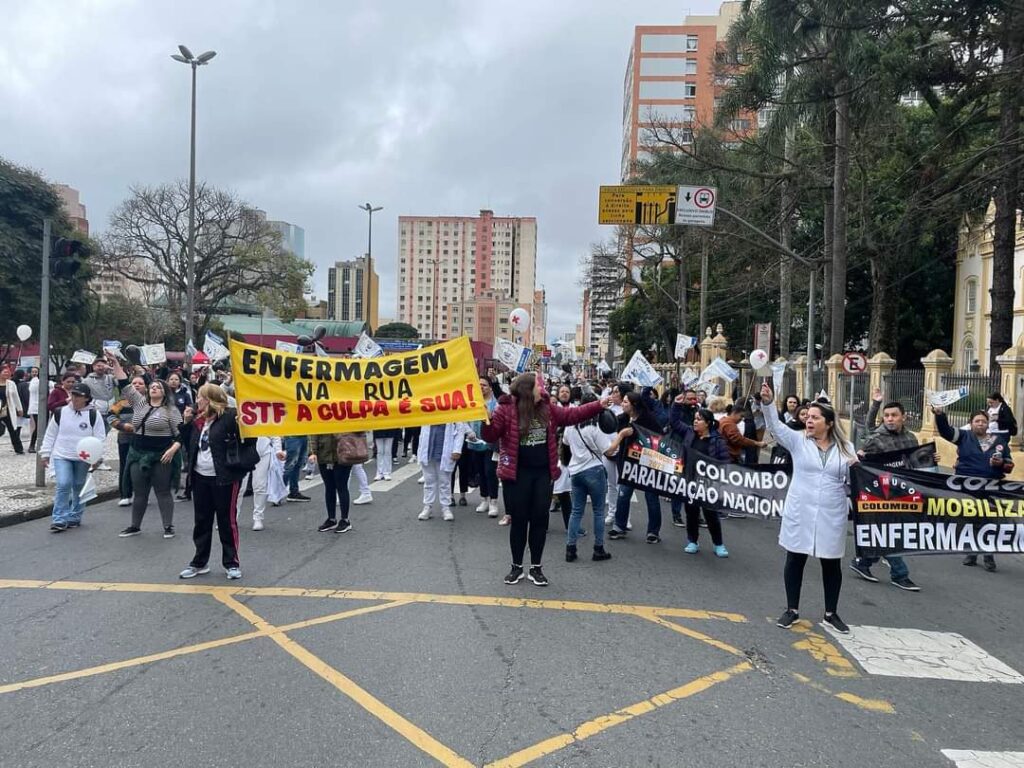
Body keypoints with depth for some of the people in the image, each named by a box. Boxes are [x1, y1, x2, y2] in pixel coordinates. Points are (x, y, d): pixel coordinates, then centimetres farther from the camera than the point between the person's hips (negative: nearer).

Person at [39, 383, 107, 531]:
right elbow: (50, 434, 9)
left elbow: (99, 438, -5)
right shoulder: (60, 412, 1)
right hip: (62, 455, 0)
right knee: (63, 485, -13)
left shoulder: (93, 415, -5)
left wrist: (97, 457, -15)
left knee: (79, 488, 11)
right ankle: (60, 519, -7)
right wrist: (46, 453, 8)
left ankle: (74, 517, 25)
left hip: (83, 458, 0)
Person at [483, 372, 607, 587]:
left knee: (540, 519, 7)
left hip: (543, 473, 4)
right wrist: (487, 421, -33)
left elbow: (572, 415, 13)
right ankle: (517, 567, 20)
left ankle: (536, 567, 20)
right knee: (519, 520, 5)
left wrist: (599, 405, 7)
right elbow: (491, 436, -12)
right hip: (517, 474, -4)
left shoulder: (547, 409, 5)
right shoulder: (506, 409, -10)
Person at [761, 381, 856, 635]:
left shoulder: (845, 448, 3)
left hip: (831, 518, 1)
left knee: (832, 565, 12)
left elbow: (852, 482, 10)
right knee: (795, 561, 9)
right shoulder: (798, 440, 0)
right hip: (799, 514, -1)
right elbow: (775, 427, -16)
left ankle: (831, 613, 30)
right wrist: (767, 403, -31)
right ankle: (792, 610, 24)